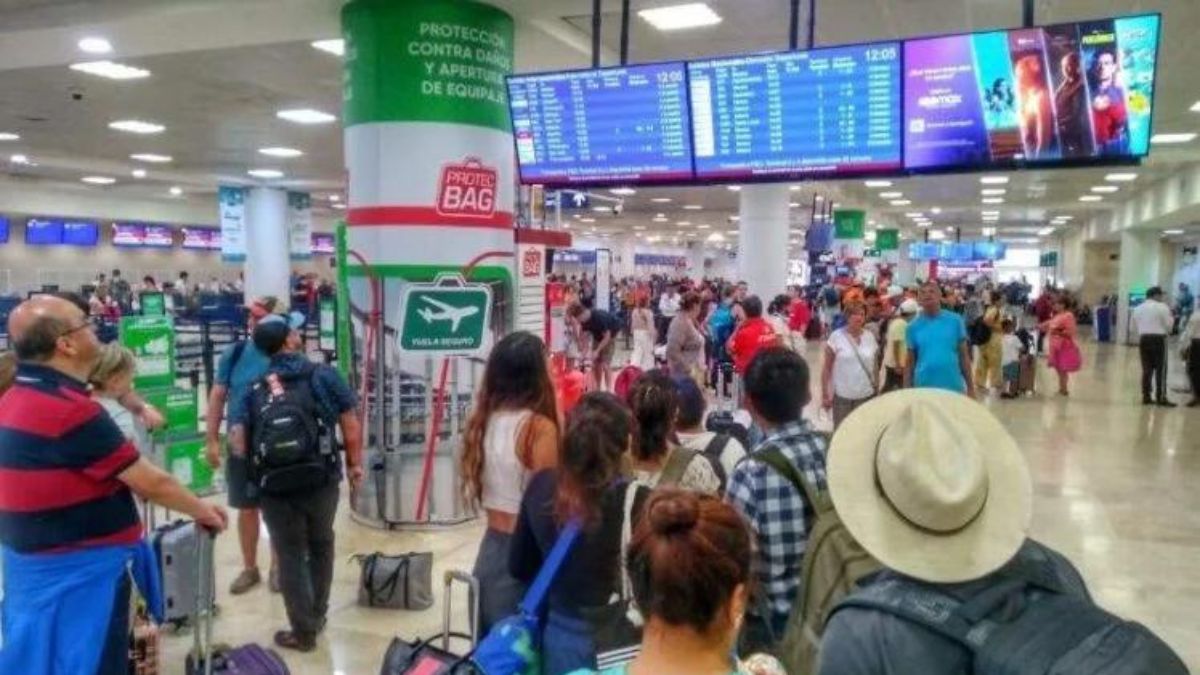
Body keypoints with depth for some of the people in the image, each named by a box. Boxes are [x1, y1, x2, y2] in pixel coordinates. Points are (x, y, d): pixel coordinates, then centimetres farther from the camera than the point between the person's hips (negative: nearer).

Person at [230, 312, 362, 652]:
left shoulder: (254, 389, 2)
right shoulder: (324, 375, -3)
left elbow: (239, 442, -5)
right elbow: (350, 423, -4)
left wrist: (257, 466, 14)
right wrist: (355, 464, 7)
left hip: (274, 486, 0)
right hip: (322, 480, 0)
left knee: (290, 555, 11)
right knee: (321, 545, 22)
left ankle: (303, 632, 18)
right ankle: (317, 616, 36)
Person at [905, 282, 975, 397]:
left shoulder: (955, 321, -1)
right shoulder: (914, 326, 1)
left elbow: (964, 356, 4)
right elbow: (910, 362, 4)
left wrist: (970, 386, 2)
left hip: (953, 388, 0)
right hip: (923, 388, 0)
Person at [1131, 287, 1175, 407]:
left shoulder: (1138, 308, 12)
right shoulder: (1162, 307, -5)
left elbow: (1135, 326, 12)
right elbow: (1168, 324, -4)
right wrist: (1172, 318, 14)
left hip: (1143, 339, 5)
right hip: (1158, 339, -5)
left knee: (1147, 368, 9)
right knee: (1161, 369, 0)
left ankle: (1146, 396, 11)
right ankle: (1161, 398, 0)